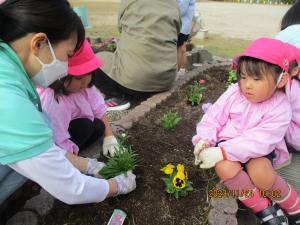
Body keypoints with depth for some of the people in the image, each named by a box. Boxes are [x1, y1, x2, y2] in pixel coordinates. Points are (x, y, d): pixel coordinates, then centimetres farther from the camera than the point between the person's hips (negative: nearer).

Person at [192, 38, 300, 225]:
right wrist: (204, 140, -21)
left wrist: (222, 152, -34)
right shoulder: (234, 93, -8)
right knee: (225, 167, -30)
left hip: (258, 151, -2)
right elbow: (213, 117, -3)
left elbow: (258, 141, -26)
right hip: (228, 143, 3)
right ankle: (265, 209, -9)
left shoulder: (280, 108, -16)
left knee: (261, 173, -33)